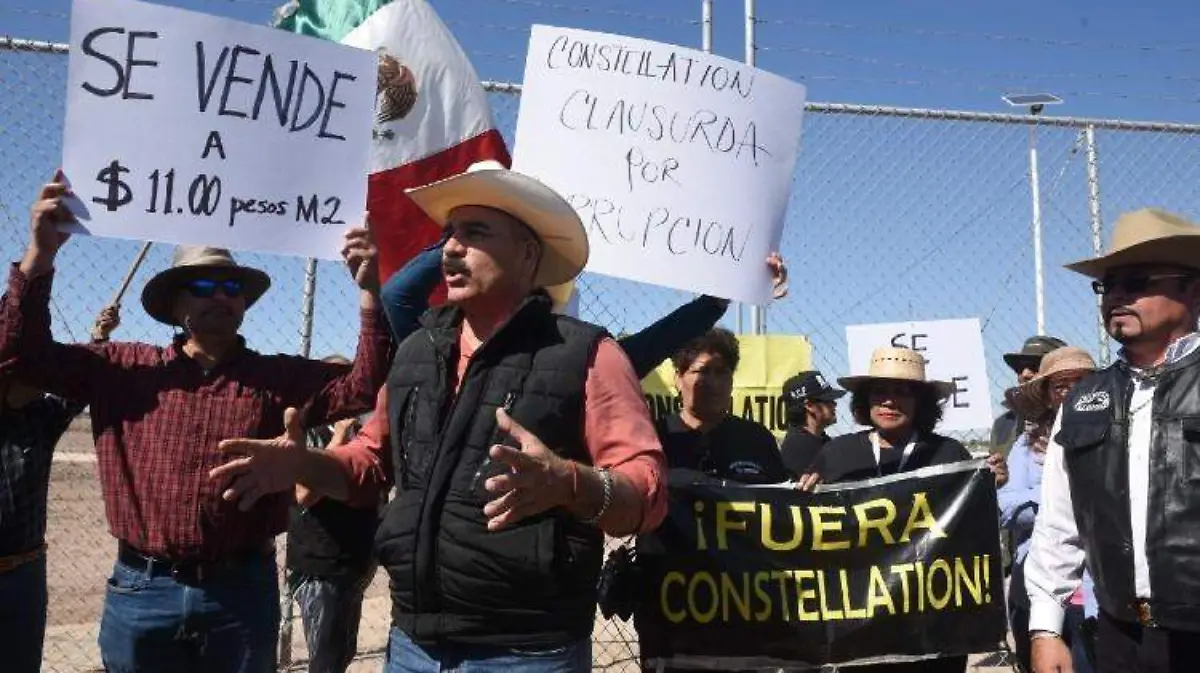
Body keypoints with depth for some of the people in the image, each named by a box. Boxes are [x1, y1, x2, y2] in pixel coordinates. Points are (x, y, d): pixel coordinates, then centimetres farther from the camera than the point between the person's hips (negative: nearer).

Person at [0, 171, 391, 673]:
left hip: (241, 591, 0)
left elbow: (365, 385, -8)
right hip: (141, 591, 1)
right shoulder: (125, 369, 5)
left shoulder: (282, 378, 3)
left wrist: (368, 291, -19)